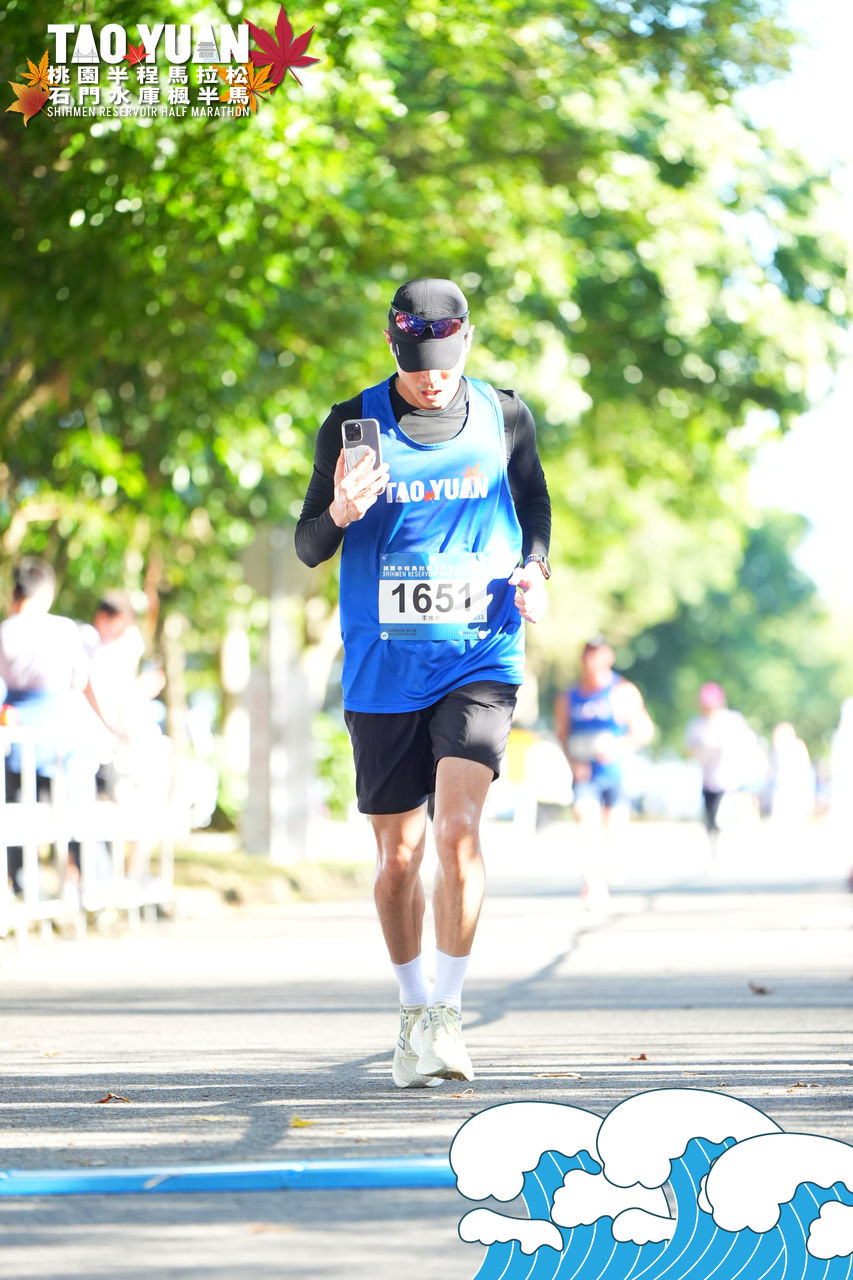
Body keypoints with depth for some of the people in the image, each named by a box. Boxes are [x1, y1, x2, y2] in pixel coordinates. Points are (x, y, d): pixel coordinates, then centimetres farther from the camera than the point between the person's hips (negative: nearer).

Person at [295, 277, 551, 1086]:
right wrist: (338, 515, -20)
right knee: (397, 854, 7)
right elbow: (309, 548, 3)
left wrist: (535, 566, 0)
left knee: (458, 828, -18)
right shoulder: (352, 426, -1)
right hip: (381, 673, 1)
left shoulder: (503, 417, 3)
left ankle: (447, 1013, -9)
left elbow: (532, 499, 20)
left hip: (479, 661, -1)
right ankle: (412, 1008, 25)